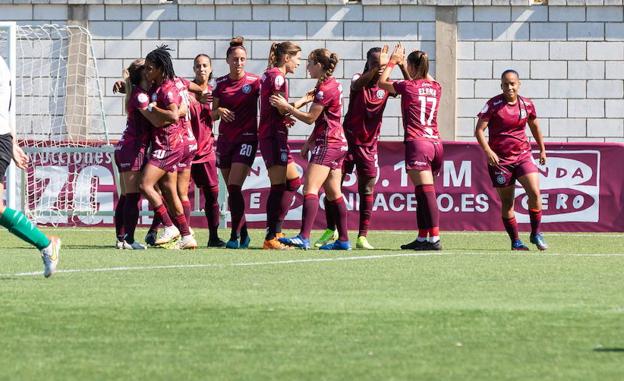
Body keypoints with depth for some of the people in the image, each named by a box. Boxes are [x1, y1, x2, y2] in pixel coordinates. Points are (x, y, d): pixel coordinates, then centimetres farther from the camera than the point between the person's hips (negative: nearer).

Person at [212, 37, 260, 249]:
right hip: (225, 140, 5)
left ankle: (235, 235, -14)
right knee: (232, 191, 7)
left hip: (247, 138, -5)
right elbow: (212, 114, 8)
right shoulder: (220, 84, 7)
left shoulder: (254, 82, -4)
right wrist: (219, 111, -14)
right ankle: (243, 234, 17)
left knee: (234, 188, -16)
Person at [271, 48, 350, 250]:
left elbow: (310, 118, -14)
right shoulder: (332, 84, 15)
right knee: (333, 193, 12)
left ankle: (304, 237, -27)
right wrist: (310, 141, 21)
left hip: (327, 143, -10)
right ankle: (343, 240, 14)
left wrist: (287, 107, -8)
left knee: (310, 188, -17)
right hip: (337, 144, 10)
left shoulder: (325, 88, -16)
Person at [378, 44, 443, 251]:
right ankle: (422, 238, 15)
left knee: (426, 192, -13)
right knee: (423, 193, 13)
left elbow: (382, 82, 13)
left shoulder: (408, 86, -5)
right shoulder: (436, 88, 10)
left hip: (417, 143, -6)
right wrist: (401, 63, 38)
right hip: (435, 143, 6)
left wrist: (392, 62, 25)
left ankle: (434, 238, -19)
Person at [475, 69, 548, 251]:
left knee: (534, 192, -15)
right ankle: (515, 241, 13)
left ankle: (536, 234, 2)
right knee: (507, 202, 2)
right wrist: (488, 151, -22)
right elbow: (479, 130, -9)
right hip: (499, 158, -2)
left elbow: (534, 126, 22)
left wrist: (542, 149, 25)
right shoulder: (493, 104, -7)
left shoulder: (527, 104, 4)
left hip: (523, 155, 2)